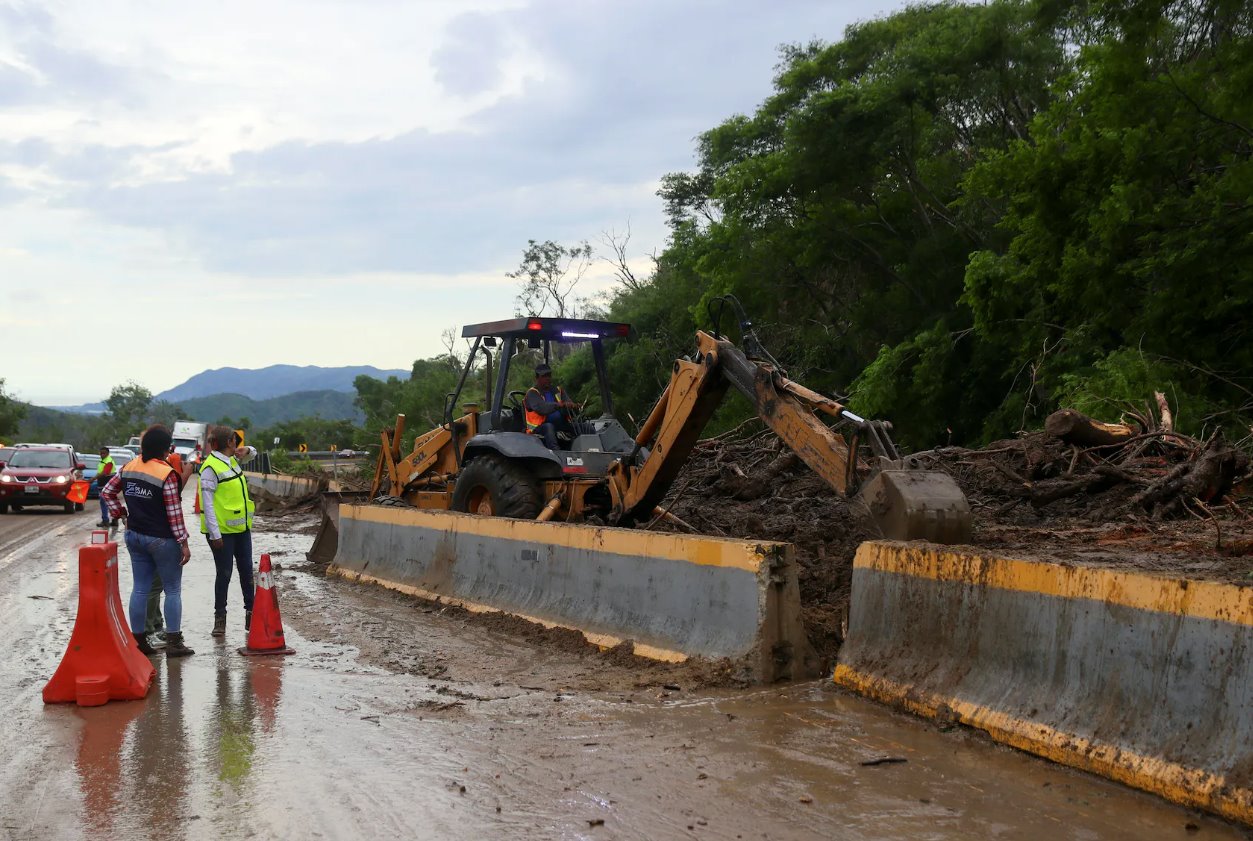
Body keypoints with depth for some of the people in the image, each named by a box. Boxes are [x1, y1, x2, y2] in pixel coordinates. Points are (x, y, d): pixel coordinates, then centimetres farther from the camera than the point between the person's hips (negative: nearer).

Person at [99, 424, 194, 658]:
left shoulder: (128, 467, 1)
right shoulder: (167, 474, -18)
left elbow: (107, 492, 10)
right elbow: (174, 511, -16)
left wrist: (120, 513, 17)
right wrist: (183, 542, -11)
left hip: (134, 536, 6)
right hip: (162, 540, -6)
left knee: (140, 588, 12)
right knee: (173, 590, 4)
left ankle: (138, 640, 16)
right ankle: (173, 642, 5)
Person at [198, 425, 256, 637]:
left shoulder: (231, 461, 9)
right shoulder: (210, 468, -16)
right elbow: (207, 504, -18)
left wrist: (247, 451, 8)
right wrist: (214, 534, -21)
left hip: (242, 527, 8)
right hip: (222, 530, -8)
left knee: (246, 571, 12)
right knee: (224, 574, 0)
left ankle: (251, 612, 21)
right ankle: (220, 617, 11)